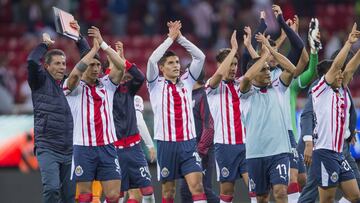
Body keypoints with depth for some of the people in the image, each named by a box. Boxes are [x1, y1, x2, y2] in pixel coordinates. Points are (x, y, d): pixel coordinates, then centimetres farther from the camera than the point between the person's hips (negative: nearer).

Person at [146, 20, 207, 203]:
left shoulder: (186, 82, 11)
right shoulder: (156, 84, 3)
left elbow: (200, 57, 4)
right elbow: (152, 59, -13)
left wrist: (180, 37, 0)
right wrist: (170, 38, -7)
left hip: (188, 143, 2)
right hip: (166, 144, -2)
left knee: (197, 185, -12)